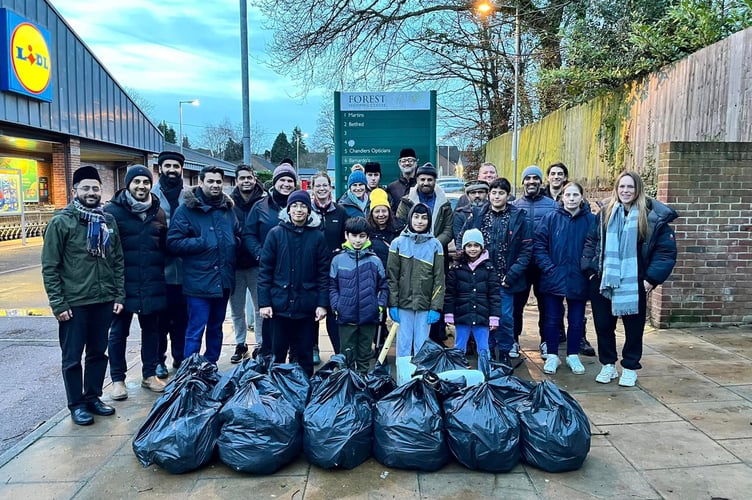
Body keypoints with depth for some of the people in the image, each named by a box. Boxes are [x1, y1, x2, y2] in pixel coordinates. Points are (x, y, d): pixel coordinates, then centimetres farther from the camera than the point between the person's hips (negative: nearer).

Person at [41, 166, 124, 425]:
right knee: (72, 357, 7)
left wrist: (119, 295, 5)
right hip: (73, 303, -4)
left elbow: (117, 261, 10)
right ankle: (77, 404, 20)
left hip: (104, 301, 4)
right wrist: (57, 303, -11)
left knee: (98, 353, 14)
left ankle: (93, 397, 29)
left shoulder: (108, 221, 7)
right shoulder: (61, 222, -7)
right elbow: (50, 267, -8)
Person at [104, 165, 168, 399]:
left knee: (151, 329, 13)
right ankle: (117, 379, 22)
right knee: (118, 332, 8)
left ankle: (149, 374, 27)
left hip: (153, 285, 4)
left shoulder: (158, 211, 8)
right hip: (122, 283, -4)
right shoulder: (113, 211, -6)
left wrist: (162, 275, 9)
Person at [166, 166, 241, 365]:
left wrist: (232, 244, 1)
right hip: (199, 281, -6)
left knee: (216, 328, 18)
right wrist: (203, 243, -16)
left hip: (223, 280, 6)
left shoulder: (227, 208, 9)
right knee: (196, 331, -1)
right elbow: (173, 242, -12)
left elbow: (238, 235, 21)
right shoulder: (186, 209, -7)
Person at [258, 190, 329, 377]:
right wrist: (263, 302, -7)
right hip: (279, 305, 0)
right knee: (277, 353, 12)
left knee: (305, 354, 10)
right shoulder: (276, 234, 0)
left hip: (307, 306, 0)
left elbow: (324, 273, 0)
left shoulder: (317, 236, 1)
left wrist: (322, 304, -6)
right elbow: (264, 270, -1)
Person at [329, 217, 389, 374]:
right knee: (347, 355, 11)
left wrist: (380, 305, -4)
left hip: (369, 317, 1)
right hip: (346, 317, -1)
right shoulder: (338, 260, -3)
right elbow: (333, 287, 2)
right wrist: (336, 307, -7)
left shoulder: (375, 261, -1)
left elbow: (383, 286, 6)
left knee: (365, 354, 15)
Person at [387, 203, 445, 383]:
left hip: (425, 305, 0)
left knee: (422, 347, 5)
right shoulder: (398, 243, 2)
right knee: (404, 345, 4)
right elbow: (392, 276, 1)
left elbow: (439, 279, 1)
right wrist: (393, 304, -4)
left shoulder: (435, 245, 3)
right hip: (403, 304, 0)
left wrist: (436, 307, -5)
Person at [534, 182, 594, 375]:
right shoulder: (550, 218, -2)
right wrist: (548, 268, -13)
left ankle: (573, 355, 28)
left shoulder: (591, 220, 0)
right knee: (552, 319, 8)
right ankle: (552, 355, 22)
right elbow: (539, 245, -5)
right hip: (554, 279, -1)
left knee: (576, 320, 12)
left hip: (579, 280, 1)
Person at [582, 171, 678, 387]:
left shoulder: (653, 217, -6)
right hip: (603, 282, 3)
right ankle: (608, 365, 28)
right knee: (603, 325, 11)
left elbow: (667, 251, -7)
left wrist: (652, 278, -13)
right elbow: (590, 243, 7)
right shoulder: (604, 215, 4)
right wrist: (590, 269, -4)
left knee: (634, 327, 11)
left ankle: (630, 368, 28)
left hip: (634, 284, -2)